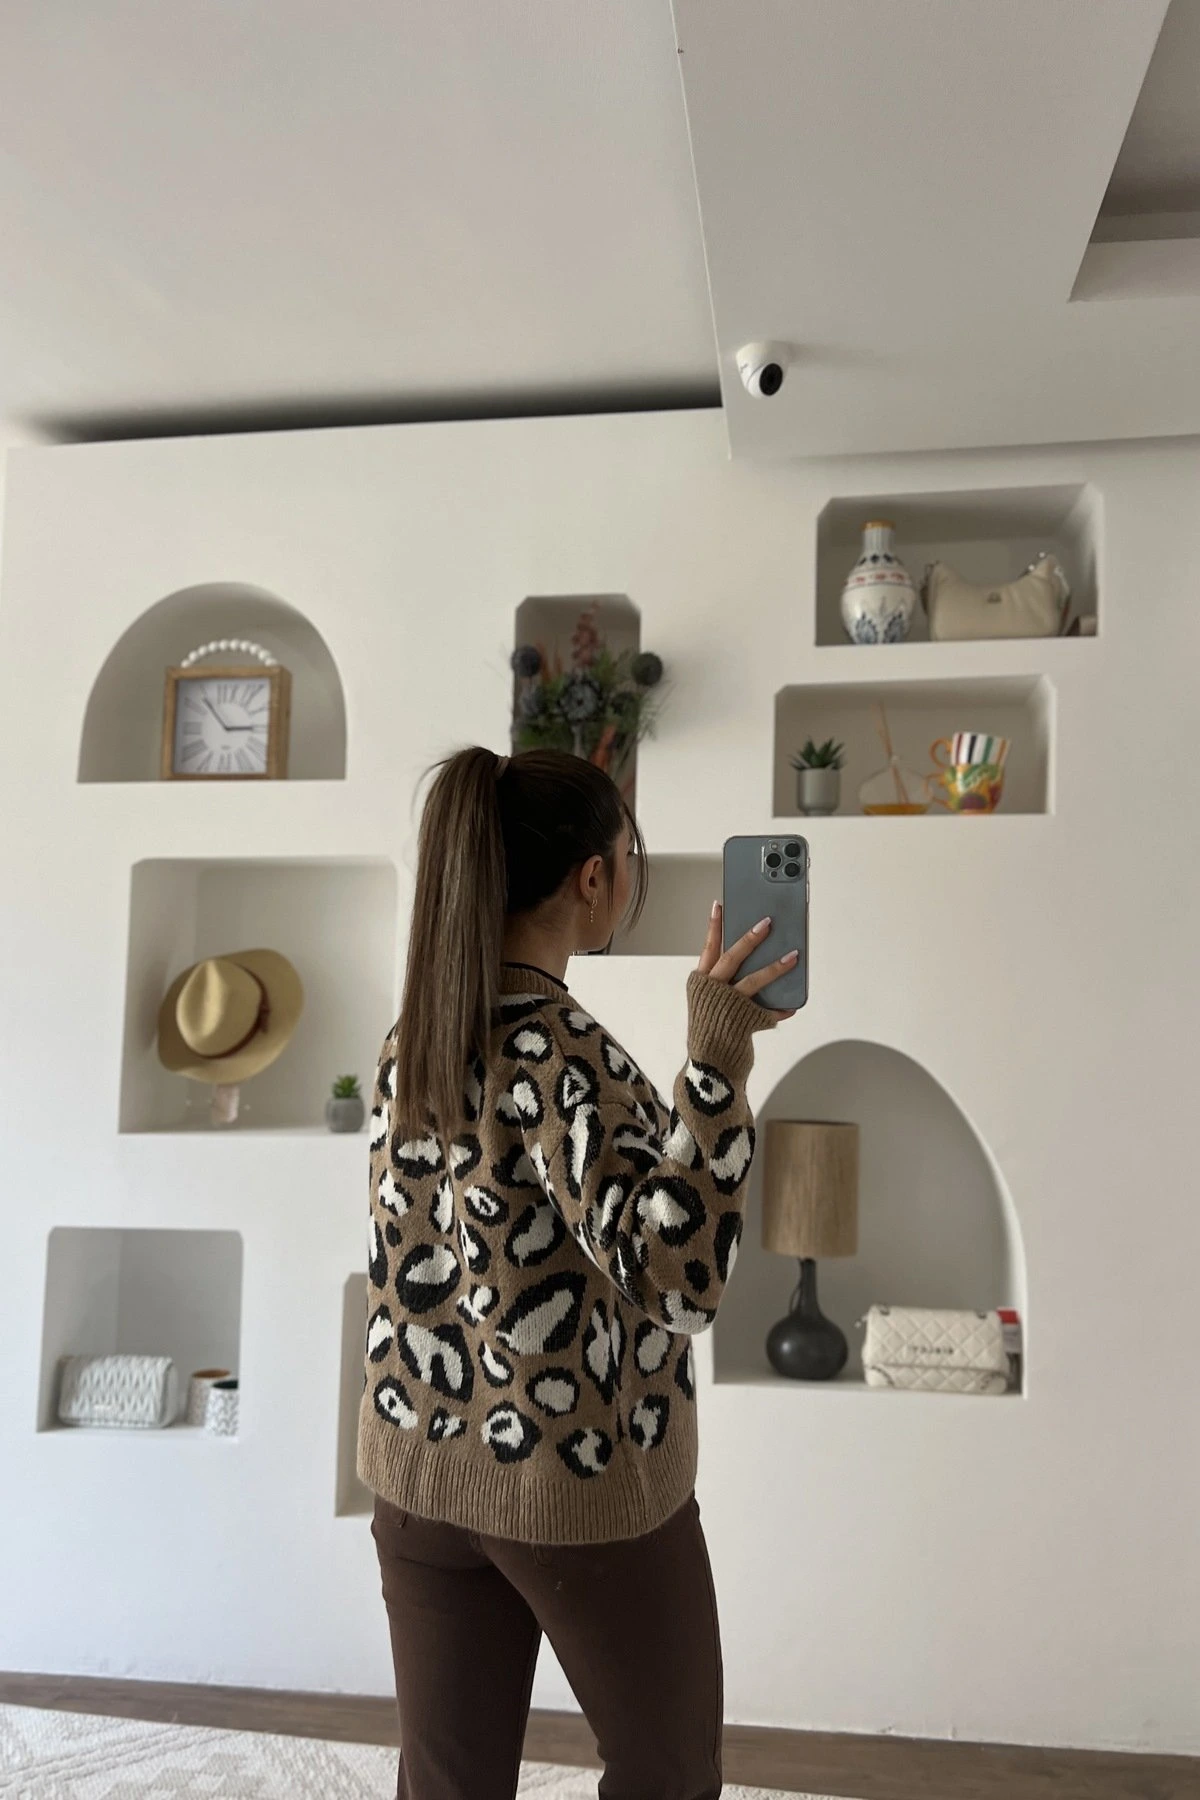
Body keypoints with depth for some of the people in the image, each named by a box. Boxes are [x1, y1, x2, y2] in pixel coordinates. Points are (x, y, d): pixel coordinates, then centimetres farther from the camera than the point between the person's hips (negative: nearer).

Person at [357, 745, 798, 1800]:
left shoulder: (413, 1036, -1)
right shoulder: (563, 1053, -23)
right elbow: (678, 1280, -30)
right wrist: (716, 1059, -33)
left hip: (422, 1473, 6)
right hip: (584, 1487, -6)